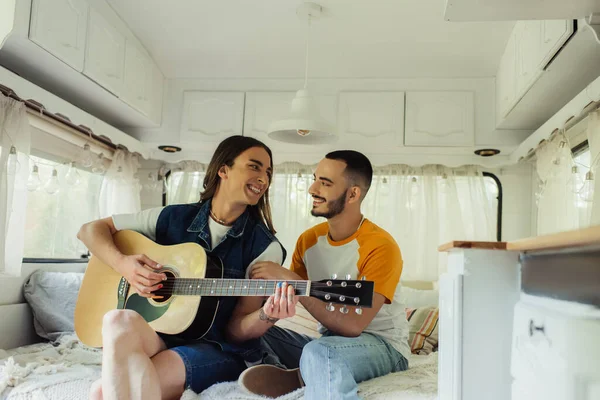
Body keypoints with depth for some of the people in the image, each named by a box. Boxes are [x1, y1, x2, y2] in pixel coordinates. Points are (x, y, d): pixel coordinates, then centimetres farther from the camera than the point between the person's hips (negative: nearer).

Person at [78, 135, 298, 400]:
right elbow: (90, 230, 9)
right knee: (119, 321, -34)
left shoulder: (264, 247, -4)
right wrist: (122, 264, -11)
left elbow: (235, 328, -4)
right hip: (159, 335, 4)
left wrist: (267, 316, -27)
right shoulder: (173, 218, 3)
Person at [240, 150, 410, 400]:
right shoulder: (309, 239, 2)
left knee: (319, 353, -39)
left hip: (382, 346, -7)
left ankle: (298, 378, -14)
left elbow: (352, 324, -28)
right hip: (329, 341, 7)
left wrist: (289, 279, -28)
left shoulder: (380, 247, -19)